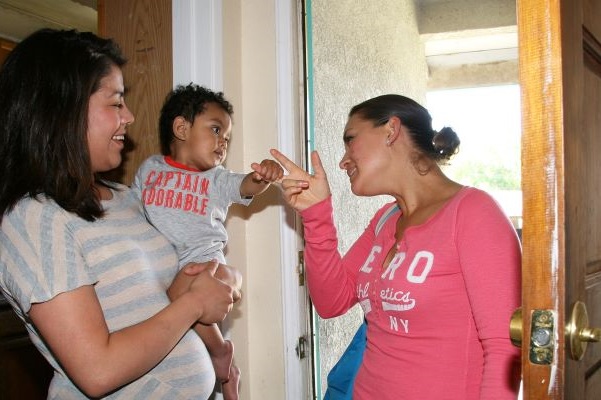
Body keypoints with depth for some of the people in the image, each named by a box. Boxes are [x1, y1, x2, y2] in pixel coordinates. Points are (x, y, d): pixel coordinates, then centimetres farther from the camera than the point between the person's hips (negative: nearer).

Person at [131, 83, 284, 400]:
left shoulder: (218, 178, 9)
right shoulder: (150, 168, 13)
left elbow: (246, 186, -9)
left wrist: (262, 177, -32)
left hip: (202, 261, -3)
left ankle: (221, 353, -2)